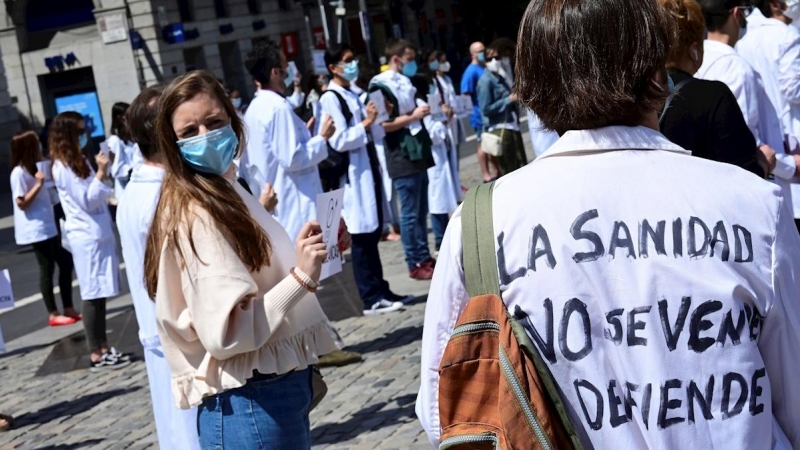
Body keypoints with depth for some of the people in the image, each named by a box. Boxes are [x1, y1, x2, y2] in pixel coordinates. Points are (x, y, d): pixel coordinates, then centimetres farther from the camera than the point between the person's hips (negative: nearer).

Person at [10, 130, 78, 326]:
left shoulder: (32, 169, 15)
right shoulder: (19, 173, -14)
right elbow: (21, 203, -18)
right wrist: (38, 185, -22)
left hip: (48, 226, 9)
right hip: (36, 229, -9)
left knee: (66, 261, 10)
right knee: (47, 269, -3)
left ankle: (68, 309, 16)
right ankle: (53, 315, 6)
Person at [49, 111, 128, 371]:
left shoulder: (77, 161, 16)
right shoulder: (63, 167, -12)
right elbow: (87, 200, -16)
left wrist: (103, 170, 12)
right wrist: (101, 173, -20)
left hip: (98, 235, 9)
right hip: (87, 238, -9)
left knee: (98, 295, 10)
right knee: (93, 296, -6)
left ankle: (103, 349, 15)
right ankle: (97, 355, -2)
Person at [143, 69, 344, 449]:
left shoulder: (227, 194, 10)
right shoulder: (197, 215, -18)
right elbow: (228, 333, -25)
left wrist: (311, 256, 6)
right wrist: (301, 277, -27)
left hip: (280, 389, 9)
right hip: (253, 404, -9)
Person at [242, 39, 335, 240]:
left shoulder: (254, 108, 12)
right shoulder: (278, 107, -15)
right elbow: (292, 158, -19)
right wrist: (322, 138, -7)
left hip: (270, 202, 9)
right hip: (293, 205, -9)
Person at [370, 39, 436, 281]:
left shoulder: (405, 82, 14)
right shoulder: (381, 86, -11)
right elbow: (382, 124, -18)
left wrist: (423, 112, 10)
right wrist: (413, 116, -16)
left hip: (418, 153, 8)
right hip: (402, 157, -8)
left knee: (421, 210, 13)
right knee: (410, 213, -2)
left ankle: (425, 256, 21)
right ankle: (414, 264, 5)